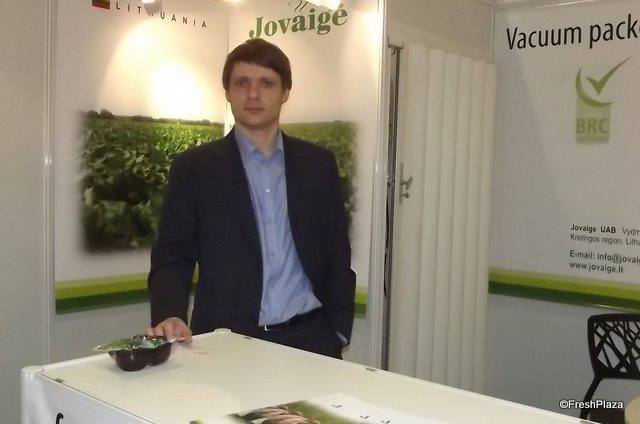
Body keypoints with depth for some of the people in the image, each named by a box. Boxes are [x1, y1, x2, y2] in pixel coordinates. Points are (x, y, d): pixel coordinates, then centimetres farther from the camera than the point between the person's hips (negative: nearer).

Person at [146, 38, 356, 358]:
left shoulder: (318, 164, 7)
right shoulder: (194, 168, 1)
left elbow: (336, 256, 9)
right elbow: (172, 257, -1)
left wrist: (338, 333, 3)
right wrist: (169, 316, -19)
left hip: (310, 338, 2)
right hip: (228, 340, -2)